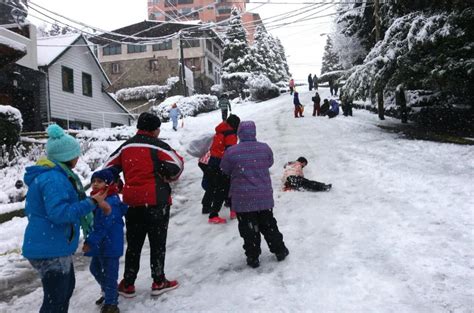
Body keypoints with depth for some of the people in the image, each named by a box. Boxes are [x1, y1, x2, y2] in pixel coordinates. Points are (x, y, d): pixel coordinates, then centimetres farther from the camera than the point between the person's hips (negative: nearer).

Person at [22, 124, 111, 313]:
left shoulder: (53, 174, 11)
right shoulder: (53, 179, -23)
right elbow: (59, 213, -31)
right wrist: (91, 203, -28)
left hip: (55, 247, 11)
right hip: (50, 250, -11)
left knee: (67, 286, 25)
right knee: (55, 298, -1)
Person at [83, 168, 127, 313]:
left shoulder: (111, 202, -22)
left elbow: (103, 226, -26)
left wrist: (90, 241, -24)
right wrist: (90, 240, 13)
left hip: (110, 245, -11)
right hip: (100, 245, 11)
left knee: (109, 274, -2)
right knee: (95, 268, 23)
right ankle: (107, 293, 42)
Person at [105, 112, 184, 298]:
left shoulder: (125, 147, 11)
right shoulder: (157, 145, -6)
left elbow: (108, 169, 13)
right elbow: (177, 165, -14)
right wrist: (170, 177, 5)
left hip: (132, 202, 5)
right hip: (156, 201, -5)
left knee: (133, 244, 15)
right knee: (158, 243, 8)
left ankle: (128, 284, 20)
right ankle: (158, 282, 16)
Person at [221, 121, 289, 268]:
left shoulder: (232, 152, -15)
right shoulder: (265, 148, -6)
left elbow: (225, 169, 0)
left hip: (243, 199, -3)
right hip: (264, 197, 3)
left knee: (248, 229, 9)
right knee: (268, 225, 19)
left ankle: (253, 257, 16)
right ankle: (279, 250, 29)